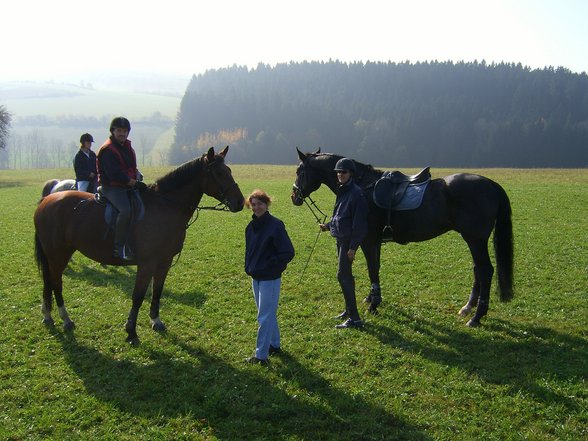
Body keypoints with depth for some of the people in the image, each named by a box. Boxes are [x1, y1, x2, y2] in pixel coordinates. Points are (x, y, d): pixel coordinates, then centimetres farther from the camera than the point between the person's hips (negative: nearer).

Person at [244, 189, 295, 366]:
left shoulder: (275, 225, -16)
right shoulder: (251, 226, 6)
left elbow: (288, 253, -17)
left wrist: (270, 265, -15)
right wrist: (249, 267, 9)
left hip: (270, 279, -8)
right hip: (255, 278, 8)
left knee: (265, 317, -4)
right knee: (268, 314, 19)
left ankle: (261, 355, 0)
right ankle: (275, 345, 33)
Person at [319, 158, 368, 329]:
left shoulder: (356, 193, -17)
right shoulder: (342, 191, 11)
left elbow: (359, 223, -20)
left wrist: (353, 247, -22)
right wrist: (328, 225, 13)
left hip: (349, 240, -9)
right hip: (341, 239, 9)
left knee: (343, 275, -11)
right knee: (345, 275, 17)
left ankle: (354, 318, -8)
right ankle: (349, 310, 30)